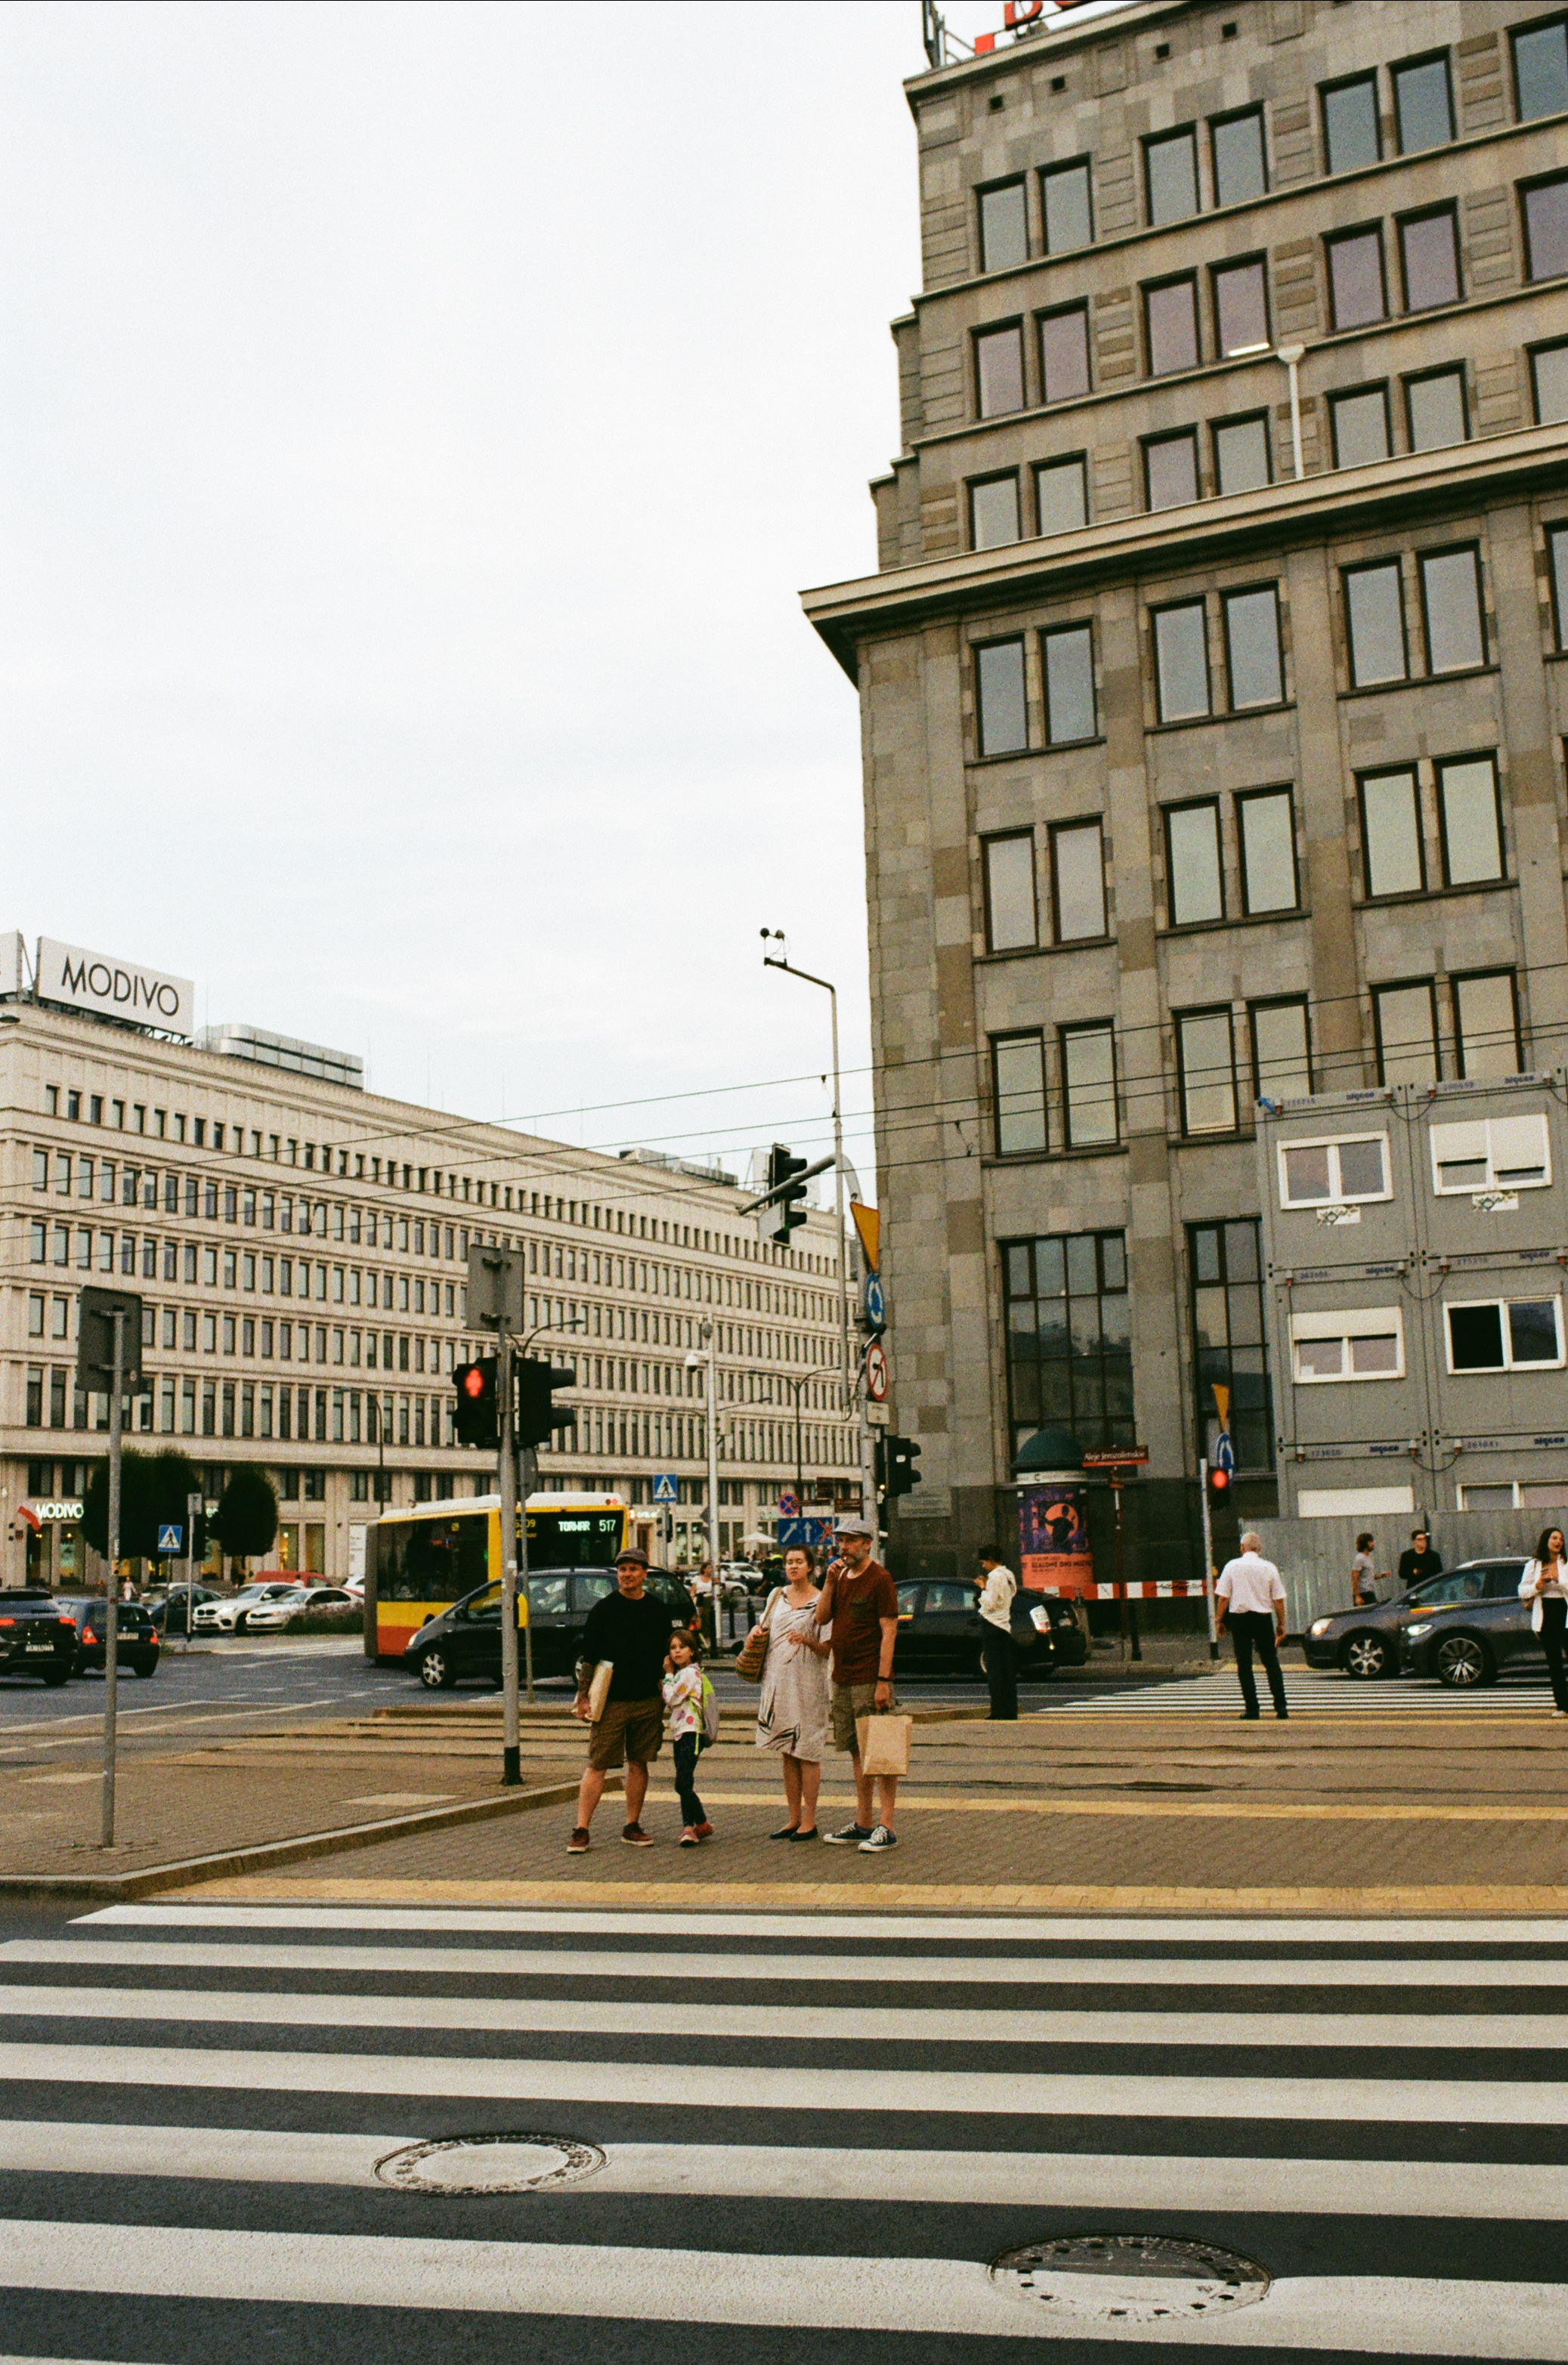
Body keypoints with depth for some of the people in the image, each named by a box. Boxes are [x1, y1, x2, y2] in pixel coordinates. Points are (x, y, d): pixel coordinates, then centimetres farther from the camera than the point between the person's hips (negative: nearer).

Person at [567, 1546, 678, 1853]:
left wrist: (665, 1693, 12)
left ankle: (632, 1827, 17)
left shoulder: (657, 1610, 10)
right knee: (597, 1765, -5)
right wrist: (583, 1697, -5)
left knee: (638, 1764, 8)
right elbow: (588, 1656, -1)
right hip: (611, 1701, -3)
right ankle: (580, 1831, -3)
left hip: (648, 1702, 3)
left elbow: (667, 1655, 17)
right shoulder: (604, 1609, 0)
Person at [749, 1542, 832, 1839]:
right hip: (777, 1681, 5)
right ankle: (793, 1819, 16)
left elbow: (827, 1650, -6)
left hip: (807, 1684, -5)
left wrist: (807, 1640, -24)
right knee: (786, 1753, 9)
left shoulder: (820, 1601, -3)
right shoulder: (777, 1596, 12)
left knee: (806, 1752, -3)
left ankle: (809, 1821, 3)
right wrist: (755, 1631, 4)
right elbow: (764, 1626, 25)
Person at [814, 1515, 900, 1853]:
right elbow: (822, 1618, 8)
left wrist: (884, 1680, -19)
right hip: (842, 1679, 8)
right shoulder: (841, 1576, 14)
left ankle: (886, 1827, -3)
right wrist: (830, 1582, -4)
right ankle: (862, 1824, 19)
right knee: (857, 1752, 12)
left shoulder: (879, 1579, -9)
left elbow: (889, 1631, -14)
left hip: (870, 1680, -8)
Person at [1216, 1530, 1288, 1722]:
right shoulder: (1269, 1568, 0)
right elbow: (1278, 1600, 0)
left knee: (1244, 1665, 5)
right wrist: (1281, 1624, 10)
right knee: (1271, 1663, 8)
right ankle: (1281, 1706, 1)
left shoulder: (1232, 1566, -2)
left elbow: (1222, 1598, -3)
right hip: (1263, 1618, 1)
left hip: (1239, 1618, -1)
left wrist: (1220, 1621, 6)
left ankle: (1251, 1708, 2)